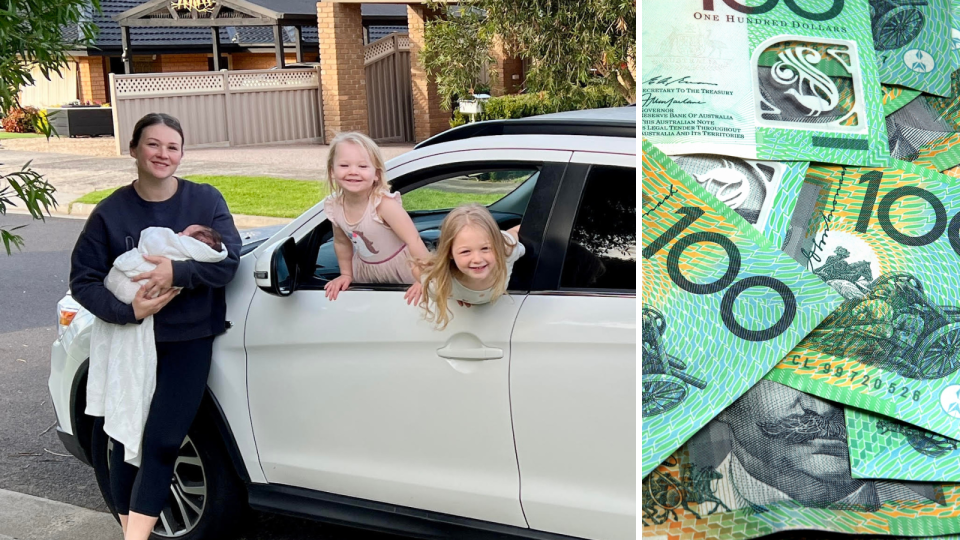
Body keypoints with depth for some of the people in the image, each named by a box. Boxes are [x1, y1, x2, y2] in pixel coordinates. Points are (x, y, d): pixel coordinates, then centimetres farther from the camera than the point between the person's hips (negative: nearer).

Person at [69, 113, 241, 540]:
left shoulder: (206, 200, -3)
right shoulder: (111, 211, -4)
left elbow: (228, 261, -10)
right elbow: (83, 280, -3)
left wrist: (178, 272, -25)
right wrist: (127, 310, -20)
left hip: (188, 340, -1)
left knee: (162, 441, -7)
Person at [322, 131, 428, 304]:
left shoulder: (384, 203, -31)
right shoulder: (334, 206, -15)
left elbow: (414, 241, -33)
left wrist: (424, 280, -36)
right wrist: (346, 274, 10)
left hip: (401, 269, -4)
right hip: (365, 272, 5)